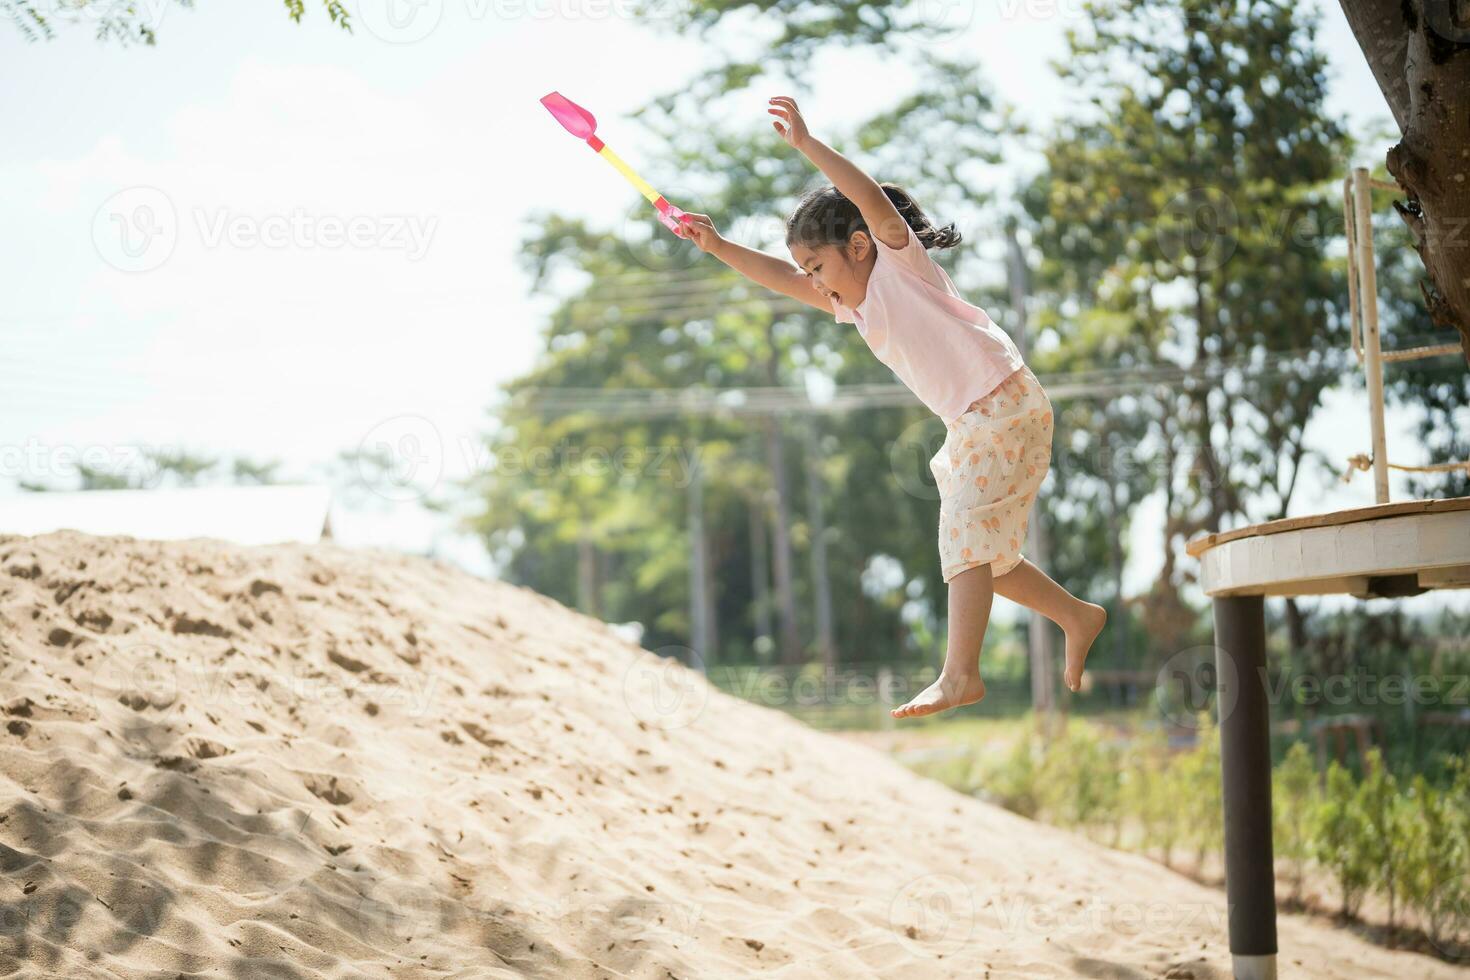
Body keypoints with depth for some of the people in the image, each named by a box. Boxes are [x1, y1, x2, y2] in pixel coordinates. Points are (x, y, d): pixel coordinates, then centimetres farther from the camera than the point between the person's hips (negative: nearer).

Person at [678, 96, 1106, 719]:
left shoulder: (901, 261, -7)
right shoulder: (855, 302, 16)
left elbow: (875, 202, -24)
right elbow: (782, 280, 11)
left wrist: (806, 144, -31)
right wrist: (718, 247, 1)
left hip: (1004, 401, -10)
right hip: (972, 423, 10)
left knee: (966, 533, -18)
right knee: (978, 551, 12)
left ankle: (960, 673, -24)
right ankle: (1078, 618, 25)